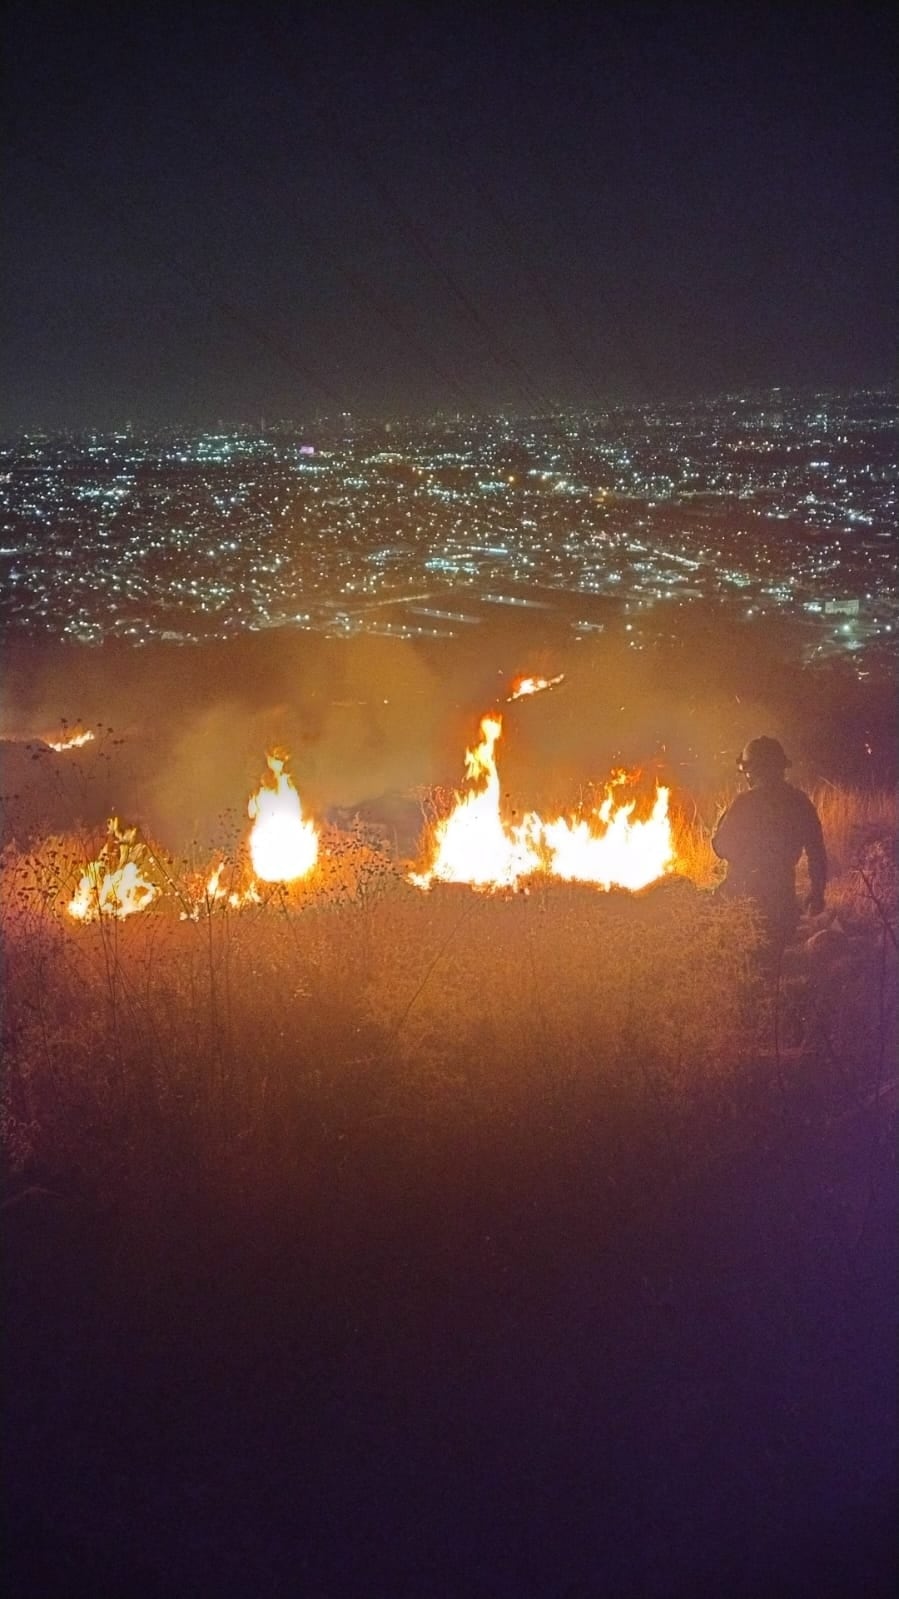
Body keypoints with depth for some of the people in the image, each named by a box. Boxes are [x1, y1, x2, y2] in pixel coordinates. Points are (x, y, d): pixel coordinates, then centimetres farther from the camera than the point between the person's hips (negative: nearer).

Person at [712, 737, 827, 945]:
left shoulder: (746, 802, -13)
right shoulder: (800, 802, 4)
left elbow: (721, 847, -8)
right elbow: (816, 852, 7)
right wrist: (817, 892, 17)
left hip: (745, 893, -5)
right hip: (784, 895, 5)